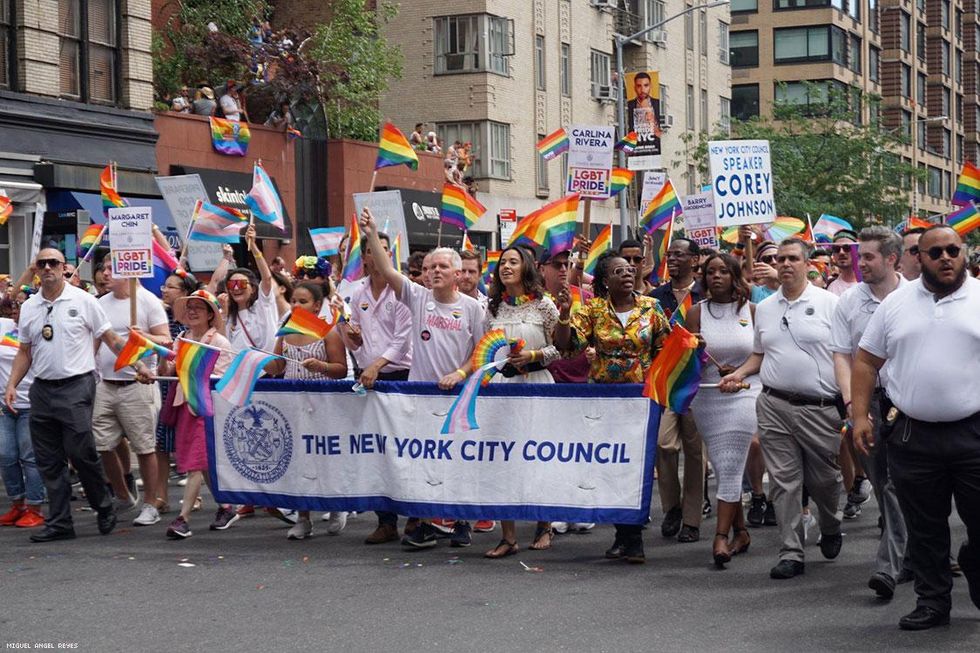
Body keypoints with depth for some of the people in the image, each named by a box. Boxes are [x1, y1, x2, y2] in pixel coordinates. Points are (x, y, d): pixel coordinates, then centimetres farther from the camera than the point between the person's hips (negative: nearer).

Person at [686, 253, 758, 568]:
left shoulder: (751, 310, 3)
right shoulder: (697, 312, 5)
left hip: (743, 396, -2)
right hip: (707, 397, 2)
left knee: (730, 467, -10)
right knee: (722, 467, 7)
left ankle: (721, 537, -12)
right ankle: (740, 532, 20)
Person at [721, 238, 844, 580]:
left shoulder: (829, 303, -1)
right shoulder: (765, 308, 12)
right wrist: (739, 374, 4)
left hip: (820, 407, -3)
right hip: (774, 406, 3)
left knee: (824, 479, 8)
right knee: (784, 481, 1)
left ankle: (831, 529, 37)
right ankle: (791, 553, 6)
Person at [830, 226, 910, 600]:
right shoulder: (849, 302, 6)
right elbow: (842, 357, 5)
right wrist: (851, 402, -9)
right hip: (867, 401, 3)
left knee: (897, 484, -10)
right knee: (882, 484, 9)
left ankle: (889, 567, -13)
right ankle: (907, 553, 26)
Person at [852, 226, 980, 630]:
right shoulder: (896, 304, 8)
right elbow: (866, 361, 11)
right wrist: (860, 415, 2)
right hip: (913, 437, 2)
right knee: (924, 530, 9)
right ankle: (933, 602, 20)